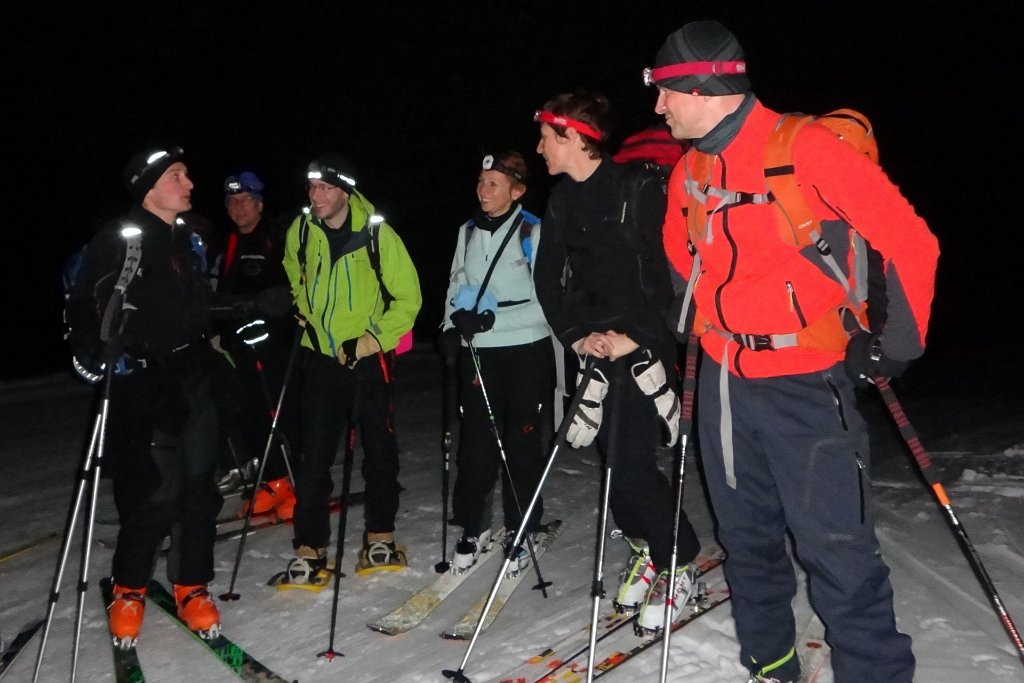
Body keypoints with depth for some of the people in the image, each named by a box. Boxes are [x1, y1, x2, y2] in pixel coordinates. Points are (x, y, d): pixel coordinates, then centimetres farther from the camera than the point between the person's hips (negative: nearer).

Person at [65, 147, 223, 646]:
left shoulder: (190, 241, 14)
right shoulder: (119, 239, -6)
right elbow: (82, 301, -4)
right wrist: (99, 356, -14)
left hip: (194, 377, 6)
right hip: (141, 382, -6)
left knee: (198, 483, 5)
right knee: (158, 487, -7)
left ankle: (191, 586, 20)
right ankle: (128, 589, 16)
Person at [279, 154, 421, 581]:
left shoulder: (377, 232, -13)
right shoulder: (301, 231, 0)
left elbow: (408, 297, -10)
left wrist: (369, 341, -15)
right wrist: (305, 313, 12)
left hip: (370, 359, -2)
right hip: (321, 357, 3)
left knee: (380, 450, 9)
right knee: (314, 455, 2)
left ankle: (380, 536, 25)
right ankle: (309, 550, 12)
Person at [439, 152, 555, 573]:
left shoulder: (534, 232, -8)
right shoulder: (468, 232, 9)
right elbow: (456, 287, 17)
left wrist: (491, 319, -20)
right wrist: (452, 328, 0)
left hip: (526, 351, -4)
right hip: (478, 352, 4)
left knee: (522, 443, 5)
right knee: (475, 443, 4)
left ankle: (520, 531, 21)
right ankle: (473, 527, 20)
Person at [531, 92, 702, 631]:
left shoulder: (639, 190, -10)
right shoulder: (561, 201, 11)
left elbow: (671, 270, -14)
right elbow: (548, 279, 10)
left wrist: (635, 336, -17)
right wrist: (575, 334, -4)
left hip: (642, 346, -6)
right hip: (595, 346, 6)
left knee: (631, 465, -9)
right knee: (616, 458, 8)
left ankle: (679, 566, 13)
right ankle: (647, 546, 30)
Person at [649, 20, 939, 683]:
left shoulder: (807, 148, -13)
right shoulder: (688, 172, 8)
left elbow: (909, 238, -10)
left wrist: (897, 342, -8)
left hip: (806, 382, -6)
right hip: (722, 377, 7)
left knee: (835, 545, -4)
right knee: (747, 535, 16)